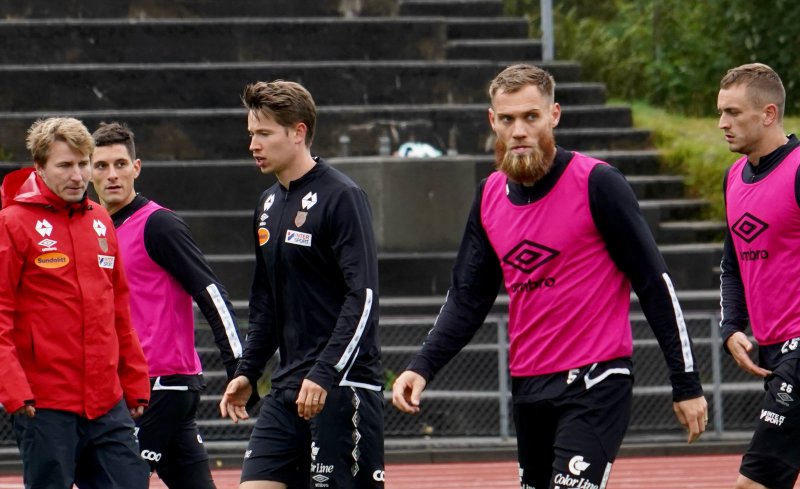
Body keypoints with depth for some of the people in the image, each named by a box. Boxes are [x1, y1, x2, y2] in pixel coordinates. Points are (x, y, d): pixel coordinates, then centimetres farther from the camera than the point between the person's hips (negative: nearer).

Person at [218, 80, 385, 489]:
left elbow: (363, 296, -17)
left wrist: (325, 374, -22)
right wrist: (247, 371, 16)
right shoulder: (269, 205, 15)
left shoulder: (341, 197, -10)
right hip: (288, 388, 8)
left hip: (341, 386, -8)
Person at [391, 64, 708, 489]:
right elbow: (467, 298, 12)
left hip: (594, 384, -7)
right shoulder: (490, 195, 7)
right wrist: (422, 367, -3)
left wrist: (686, 384, -10)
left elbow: (654, 282, -9)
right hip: (527, 386, 7)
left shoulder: (596, 183, -12)